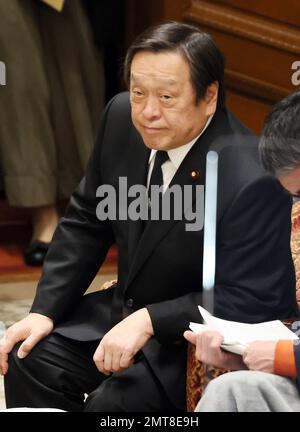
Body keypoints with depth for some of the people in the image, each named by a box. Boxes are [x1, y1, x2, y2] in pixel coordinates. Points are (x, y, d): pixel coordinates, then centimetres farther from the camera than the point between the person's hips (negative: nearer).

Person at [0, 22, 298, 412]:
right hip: (129, 309, 7)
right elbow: (86, 221, 6)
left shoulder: (252, 180, -29)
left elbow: (247, 302, -23)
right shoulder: (122, 117, -7)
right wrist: (45, 310, -2)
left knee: (110, 403, -25)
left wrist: (148, 321, -30)